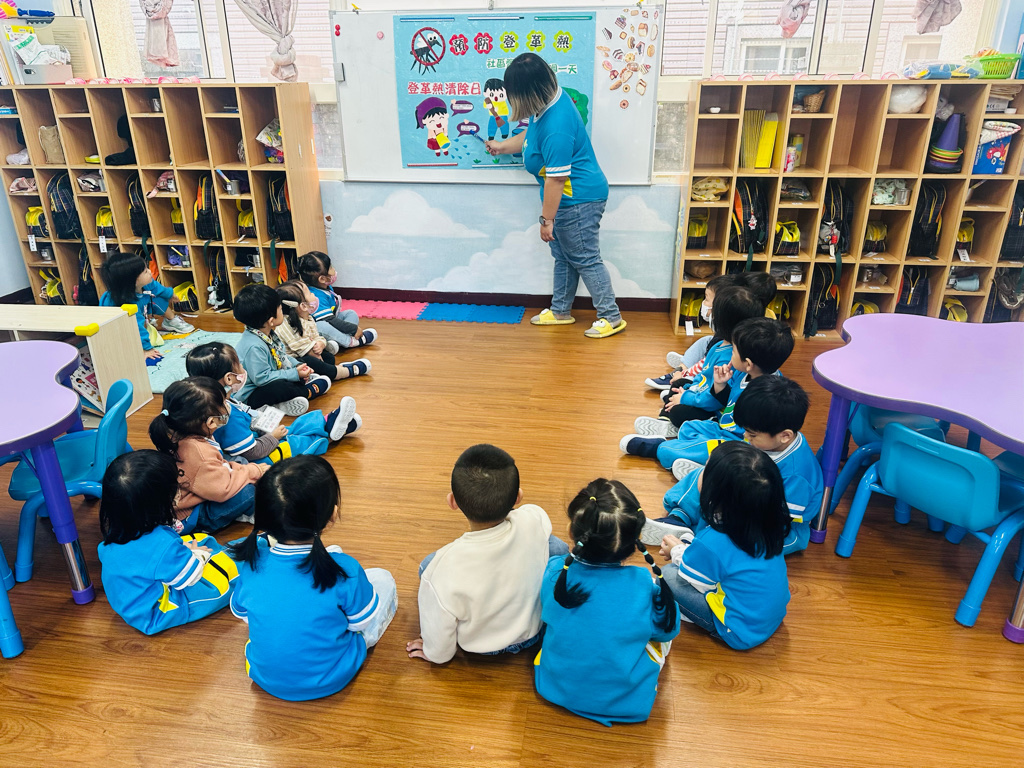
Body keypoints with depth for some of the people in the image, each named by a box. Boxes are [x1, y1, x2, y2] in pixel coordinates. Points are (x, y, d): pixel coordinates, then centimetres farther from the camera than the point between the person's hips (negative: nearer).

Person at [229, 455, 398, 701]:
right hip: (330, 680, -3)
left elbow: (239, 611, 2)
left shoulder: (252, 562, -18)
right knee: (382, 579, 8)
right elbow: (366, 623, -12)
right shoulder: (344, 571, -29)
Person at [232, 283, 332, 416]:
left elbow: (282, 356, 15)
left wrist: (298, 365, -3)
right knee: (279, 388, -38)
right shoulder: (254, 346, -30)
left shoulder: (268, 334, 1)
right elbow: (262, 378, -30)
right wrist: (295, 374, -25)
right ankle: (309, 391, -12)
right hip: (251, 397, -10)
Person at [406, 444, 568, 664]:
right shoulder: (534, 521, -33)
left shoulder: (445, 567, -38)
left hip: (479, 647, -1)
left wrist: (435, 654, 1)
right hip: (532, 634, 2)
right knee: (557, 547, 15)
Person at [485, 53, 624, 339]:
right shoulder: (551, 98, 1)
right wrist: (502, 146, 29)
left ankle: (611, 318, 14)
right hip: (568, 197, 10)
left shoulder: (556, 127, -30)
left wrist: (546, 219, -20)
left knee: (585, 259, 1)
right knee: (563, 256, 19)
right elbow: (530, 135, 20)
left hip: (578, 199, -10)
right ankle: (560, 311, 34)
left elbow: (556, 178, -27)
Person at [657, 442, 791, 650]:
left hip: (742, 633, -7)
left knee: (668, 574, -8)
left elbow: (695, 581, -11)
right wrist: (685, 546, 8)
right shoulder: (768, 520, -12)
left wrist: (677, 552, 6)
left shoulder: (710, 543, -32)